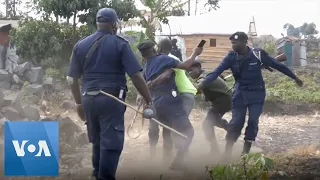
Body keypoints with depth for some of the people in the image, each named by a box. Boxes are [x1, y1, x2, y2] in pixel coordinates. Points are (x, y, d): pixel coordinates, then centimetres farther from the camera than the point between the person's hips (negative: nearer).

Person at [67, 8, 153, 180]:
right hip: (111, 99, -5)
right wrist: (149, 101, -6)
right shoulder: (120, 44, -3)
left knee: (97, 142, 19)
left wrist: (79, 103, 22)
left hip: (89, 99, 5)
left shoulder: (80, 45, 10)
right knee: (111, 143, -2)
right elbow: (136, 76, -10)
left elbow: (72, 78, 11)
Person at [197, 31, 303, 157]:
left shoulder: (258, 54, -13)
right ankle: (227, 153, 3)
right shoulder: (231, 57, -8)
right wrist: (204, 83, -30)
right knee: (236, 122, -3)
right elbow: (218, 71, -15)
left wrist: (294, 77, 5)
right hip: (240, 94, 1)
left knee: (253, 122, -5)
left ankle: (245, 152, 6)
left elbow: (277, 65, -3)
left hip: (257, 94, -1)